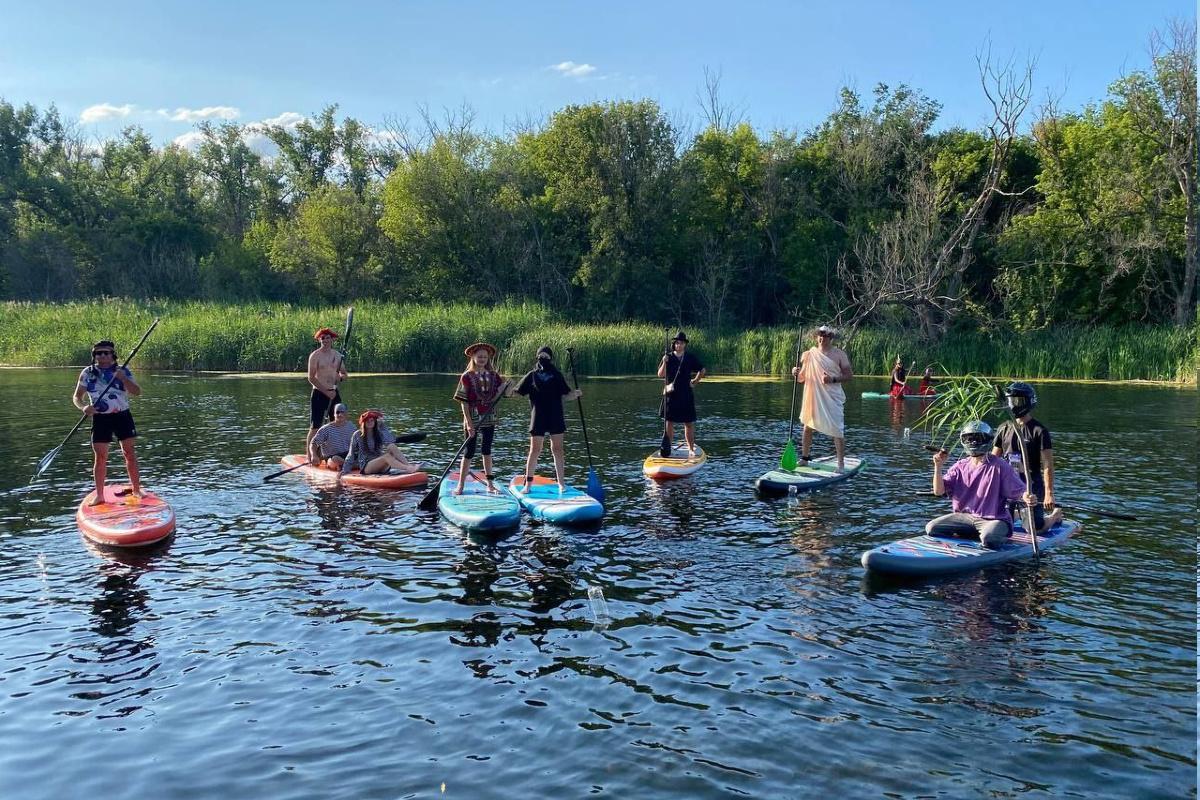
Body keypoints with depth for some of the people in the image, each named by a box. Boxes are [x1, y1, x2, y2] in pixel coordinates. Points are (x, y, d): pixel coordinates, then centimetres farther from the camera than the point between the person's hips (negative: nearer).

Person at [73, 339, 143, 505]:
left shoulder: (123, 371, 2)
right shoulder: (87, 373, 5)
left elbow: (137, 392, -8)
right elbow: (76, 397, 6)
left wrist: (123, 378, -23)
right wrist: (83, 407, -15)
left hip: (122, 415, 0)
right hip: (100, 418, 0)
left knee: (129, 453, 0)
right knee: (100, 457, 0)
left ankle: (136, 490, 10)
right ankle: (99, 495, 8)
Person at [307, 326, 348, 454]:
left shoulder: (338, 355, 9)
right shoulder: (315, 355, -6)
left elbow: (345, 375, 16)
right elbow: (311, 378, -11)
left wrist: (340, 377, -9)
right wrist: (326, 392, -16)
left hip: (334, 393, 5)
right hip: (319, 394, -5)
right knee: (315, 427, -4)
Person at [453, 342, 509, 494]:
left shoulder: (493, 376, 5)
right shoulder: (467, 376, -7)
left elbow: (495, 398, 4)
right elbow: (464, 402, -10)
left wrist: (503, 385, -14)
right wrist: (469, 423, -16)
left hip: (489, 419, 4)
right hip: (473, 419, -4)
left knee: (487, 451, 12)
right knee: (469, 452, -2)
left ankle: (490, 484, 18)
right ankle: (460, 486, 6)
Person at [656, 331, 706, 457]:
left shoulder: (690, 358, 5)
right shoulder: (668, 357, 3)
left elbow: (702, 370, 19)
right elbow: (660, 375, -4)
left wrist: (696, 381, 9)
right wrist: (664, 363, -18)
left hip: (686, 395, 1)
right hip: (671, 394, -1)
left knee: (689, 423, 3)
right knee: (669, 422, 1)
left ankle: (691, 449, 10)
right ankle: (667, 449, 5)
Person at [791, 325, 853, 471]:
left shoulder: (839, 354, 0)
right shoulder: (809, 354, 7)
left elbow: (849, 375, -2)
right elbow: (801, 379, 10)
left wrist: (833, 379, -16)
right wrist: (795, 372, -12)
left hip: (833, 398, -3)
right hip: (812, 397, 3)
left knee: (837, 430, -5)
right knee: (808, 427, 8)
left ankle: (841, 463, 1)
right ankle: (804, 458, 21)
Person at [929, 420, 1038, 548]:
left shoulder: (1000, 466, -6)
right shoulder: (960, 467, 6)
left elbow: (1019, 490, -7)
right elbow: (938, 491, 0)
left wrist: (1026, 496, -32)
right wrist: (938, 466, -12)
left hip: (993, 519, -5)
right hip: (964, 517, 5)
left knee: (988, 538, -37)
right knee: (931, 528, -12)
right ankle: (976, 533, 0)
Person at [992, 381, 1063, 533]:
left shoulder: (1039, 431, -8)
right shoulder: (1003, 428, 7)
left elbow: (1048, 466, -13)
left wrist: (1049, 494, -20)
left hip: (1032, 485, -5)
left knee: (1036, 529, -7)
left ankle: (1056, 514, 26)